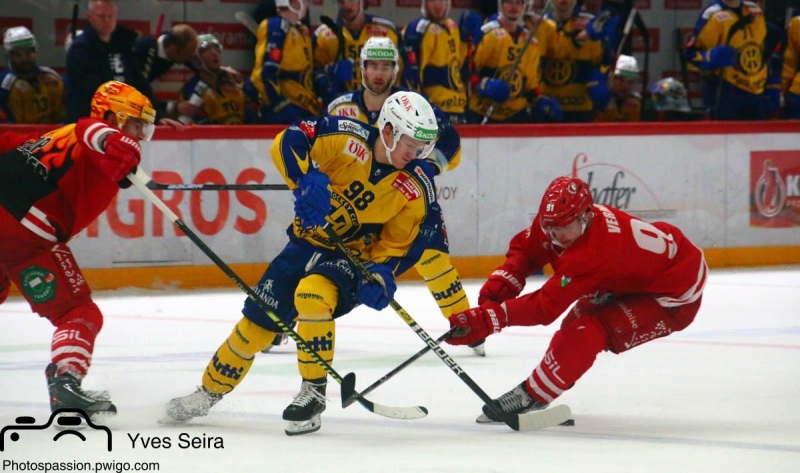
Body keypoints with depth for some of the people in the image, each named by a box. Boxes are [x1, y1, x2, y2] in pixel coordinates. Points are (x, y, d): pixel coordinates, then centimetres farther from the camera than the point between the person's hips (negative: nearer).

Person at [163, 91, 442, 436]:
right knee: (258, 318, 4)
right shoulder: (348, 139, -17)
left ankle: (314, 394, -20)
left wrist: (381, 275, -23)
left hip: (354, 256, -2)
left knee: (312, 294, -33)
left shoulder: (416, 190, -14)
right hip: (309, 241, 2)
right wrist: (308, 179, -35)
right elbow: (288, 141, -19)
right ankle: (209, 392, 27)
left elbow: (400, 245, -5)